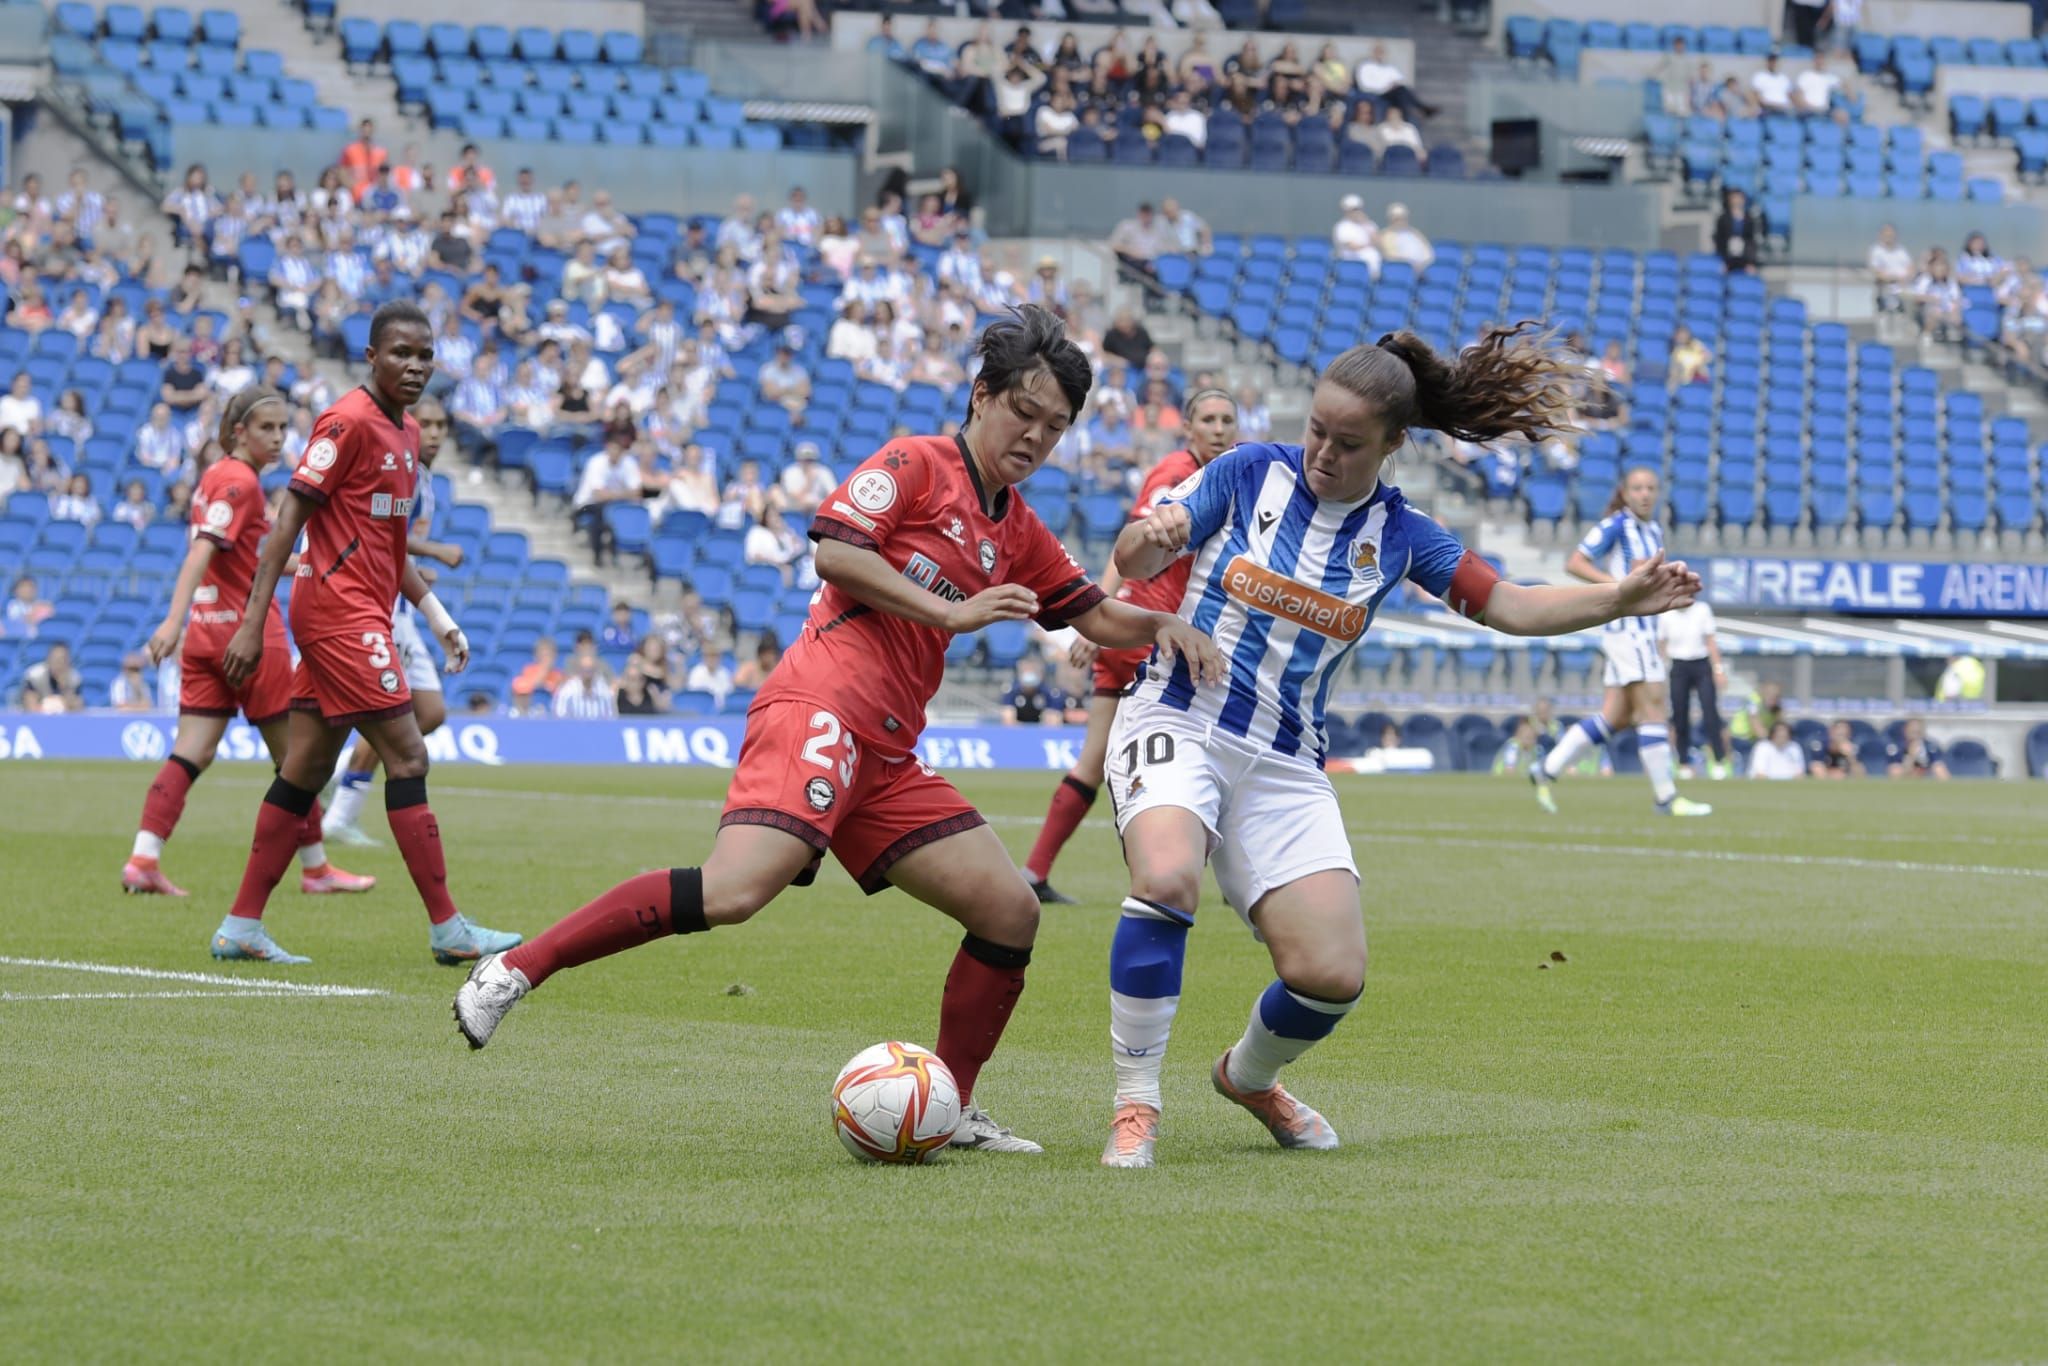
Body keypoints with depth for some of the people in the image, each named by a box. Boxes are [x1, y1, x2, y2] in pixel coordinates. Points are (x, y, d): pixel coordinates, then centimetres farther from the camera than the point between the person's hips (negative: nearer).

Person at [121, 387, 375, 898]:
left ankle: (143, 859, -12)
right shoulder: (240, 482, -14)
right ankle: (315, 869, 14)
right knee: (293, 754, 5)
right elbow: (202, 551, -25)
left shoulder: (217, 475, 13)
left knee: (193, 752, 0)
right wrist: (175, 620, -34)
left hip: (208, 629, 8)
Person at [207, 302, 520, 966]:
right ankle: (447, 929, -7)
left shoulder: (407, 432, 16)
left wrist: (435, 613, 17)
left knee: (305, 770, 9)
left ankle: (241, 926, 11)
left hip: (359, 615, 9)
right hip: (342, 611, -9)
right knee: (408, 758, -9)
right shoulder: (348, 422, -13)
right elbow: (289, 520, -14)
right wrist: (252, 625, -18)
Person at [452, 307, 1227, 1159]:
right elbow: (835, 549, -11)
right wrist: (952, 612, -11)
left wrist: (1163, 628, 9)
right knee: (738, 888, -28)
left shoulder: (1018, 531, 24)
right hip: (823, 705, -9)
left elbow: (1098, 619, 30)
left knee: (1010, 911, 2)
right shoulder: (916, 464, 1)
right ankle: (515, 969, -21)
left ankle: (951, 1109, 13)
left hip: (886, 755, 9)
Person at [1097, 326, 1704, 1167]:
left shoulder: (1398, 536, 5)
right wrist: (1154, 534, -27)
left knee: (1333, 974, -9)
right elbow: (1133, 561, -2)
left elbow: (1509, 606, 2)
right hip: (1177, 723, -3)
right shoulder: (1251, 474, -1)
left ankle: (1249, 1076, 26)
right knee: (1167, 878, -34)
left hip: (1286, 766, 3)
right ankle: (1136, 1108, -22)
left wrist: (1621, 600, -13)